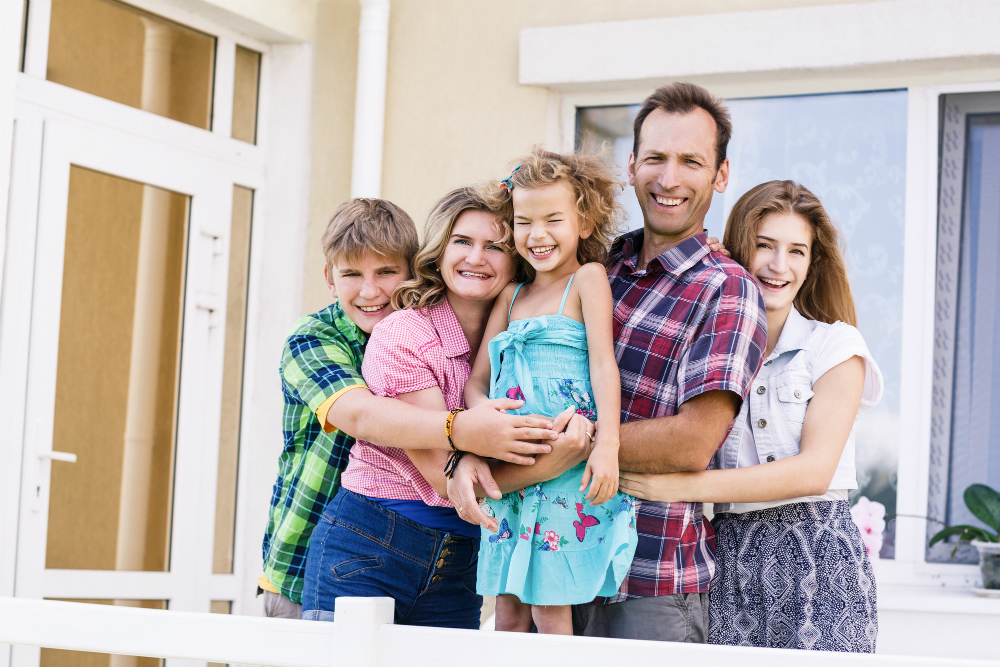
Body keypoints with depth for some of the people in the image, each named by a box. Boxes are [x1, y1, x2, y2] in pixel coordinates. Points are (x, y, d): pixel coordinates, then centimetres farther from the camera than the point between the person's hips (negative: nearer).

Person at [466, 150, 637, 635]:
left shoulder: (588, 277, 0)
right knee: (509, 610, 6)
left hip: (569, 469, -6)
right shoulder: (510, 296, 17)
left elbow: (603, 362, -9)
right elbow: (477, 381, 14)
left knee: (550, 610, -7)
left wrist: (607, 444, -22)